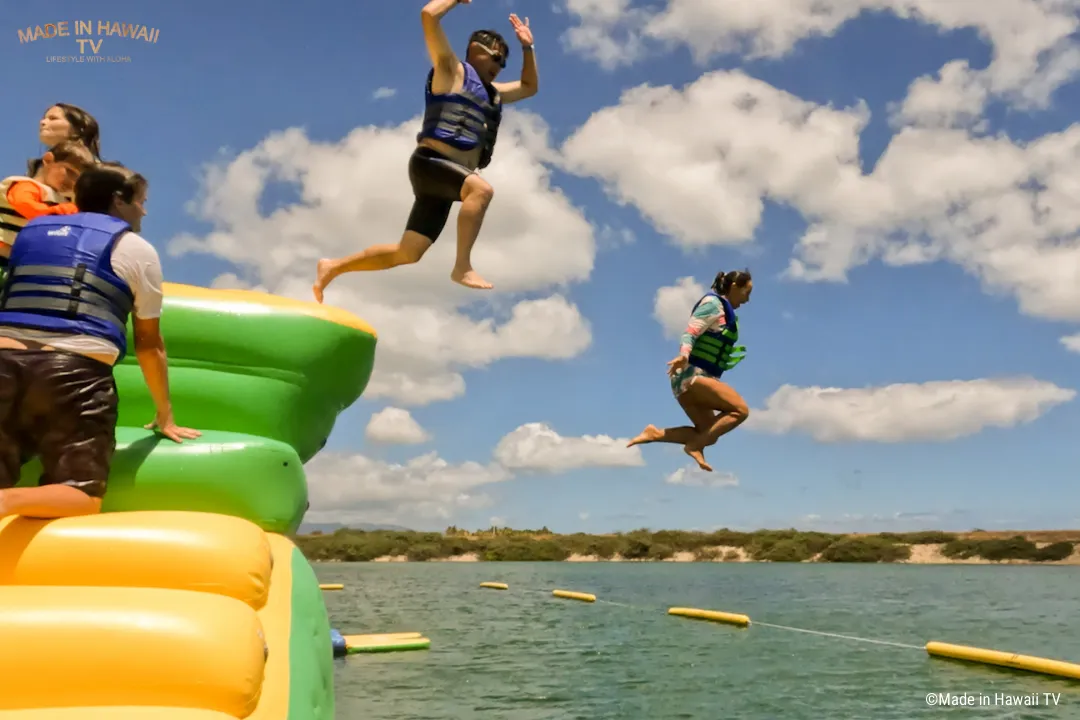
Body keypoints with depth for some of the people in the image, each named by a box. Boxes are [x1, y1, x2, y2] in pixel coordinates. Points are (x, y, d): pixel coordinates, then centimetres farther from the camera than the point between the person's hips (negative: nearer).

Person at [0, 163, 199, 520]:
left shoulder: (31, 231, 25)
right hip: (76, 372, -4)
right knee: (84, 497, -3)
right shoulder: (136, 249, 11)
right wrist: (165, 415, 24)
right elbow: (149, 344, 14)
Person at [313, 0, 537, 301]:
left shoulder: (491, 93, 26)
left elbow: (529, 87, 38)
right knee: (482, 189, -35)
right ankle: (463, 266, -38)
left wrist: (528, 47, 29)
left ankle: (333, 267, 16)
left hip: (449, 178, 8)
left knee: (406, 254, 4)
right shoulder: (452, 71, 4)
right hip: (430, 163, -8)